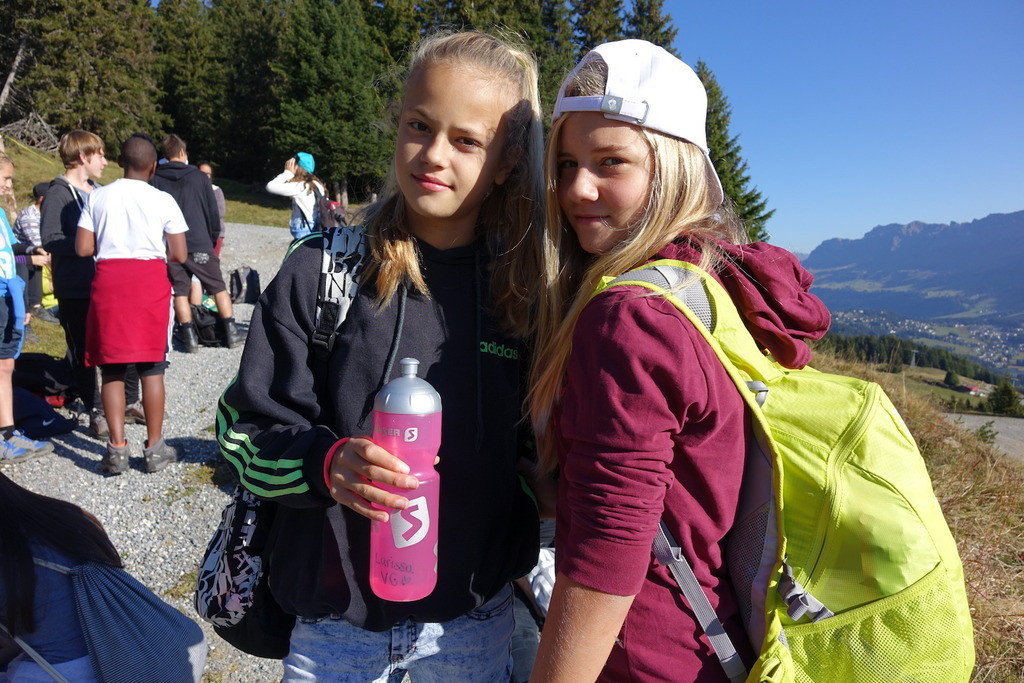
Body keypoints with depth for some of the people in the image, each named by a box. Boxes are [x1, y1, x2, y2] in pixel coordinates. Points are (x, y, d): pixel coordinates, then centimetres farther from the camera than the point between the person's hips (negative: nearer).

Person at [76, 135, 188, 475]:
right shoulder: (163, 201, -2)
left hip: (108, 278, 2)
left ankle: (117, 448, 7)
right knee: (152, 366, 5)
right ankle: (155, 447, 10)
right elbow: (179, 255, -3)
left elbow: (83, 248, 1)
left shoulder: (99, 197, 4)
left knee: (112, 366, 8)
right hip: (150, 280, -1)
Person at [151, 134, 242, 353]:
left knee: (180, 291, 7)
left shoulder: (155, 181, 3)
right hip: (199, 244, -1)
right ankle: (231, 332, 6)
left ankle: (190, 337, 3)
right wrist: (214, 238, 17)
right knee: (218, 287, 8)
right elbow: (213, 212, 5)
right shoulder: (199, 177, 2)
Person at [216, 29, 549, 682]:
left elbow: (537, 447, 5)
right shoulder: (322, 270, -9)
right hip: (333, 620, 0)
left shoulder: (525, 287, -5)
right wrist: (325, 462, -25)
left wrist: (528, 564, 4)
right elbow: (247, 431, -7)